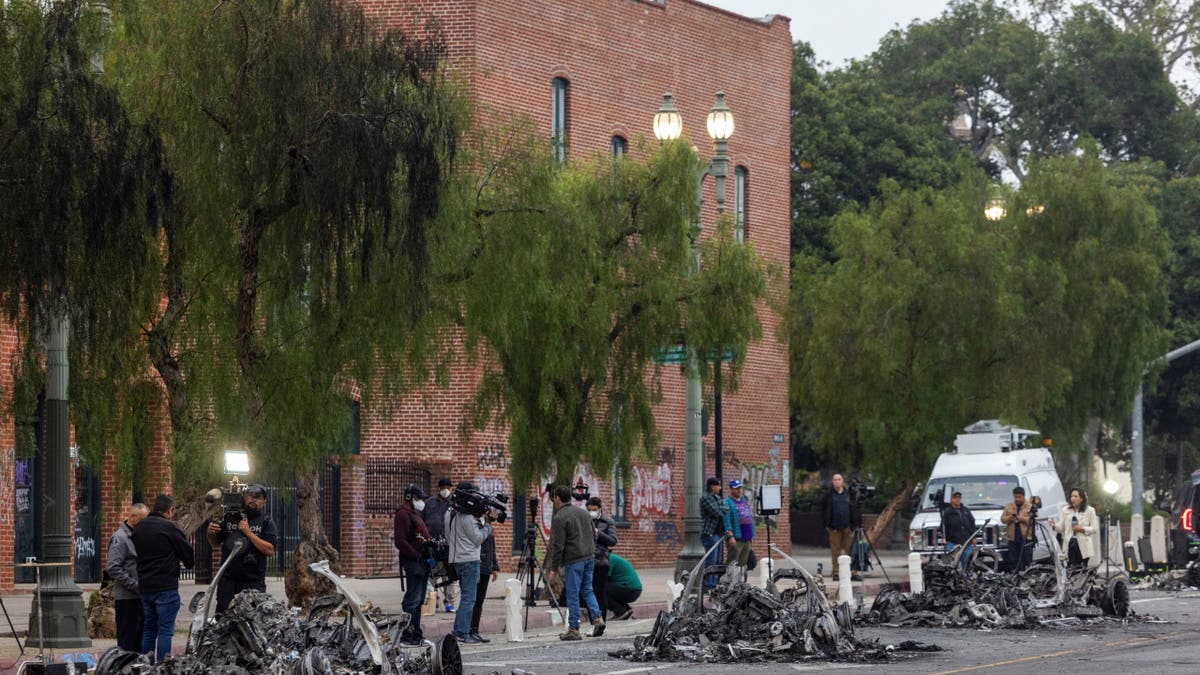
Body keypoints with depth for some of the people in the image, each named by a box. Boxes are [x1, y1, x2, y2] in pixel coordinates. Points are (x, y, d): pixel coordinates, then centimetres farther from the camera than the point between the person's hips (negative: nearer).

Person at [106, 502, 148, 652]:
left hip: (140, 596, 8)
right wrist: (135, 585, -19)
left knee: (139, 639, 11)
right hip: (127, 598, -8)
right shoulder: (120, 538, -11)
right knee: (127, 640, -5)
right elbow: (112, 568, -18)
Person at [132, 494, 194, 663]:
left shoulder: (138, 527, 10)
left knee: (148, 628, 14)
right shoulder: (169, 527, -11)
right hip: (166, 586, -7)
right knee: (165, 630, -5)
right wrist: (190, 564, 16)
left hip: (144, 586, 7)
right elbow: (188, 554, -3)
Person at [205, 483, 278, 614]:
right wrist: (210, 533, -2)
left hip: (253, 582, -3)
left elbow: (270, 550, -11)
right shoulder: (230, 517, 11)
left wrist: (248, 532, -15)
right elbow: (215, 542, 21)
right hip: (228, 579, 3)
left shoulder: (266, 522, 2)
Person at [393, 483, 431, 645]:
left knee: (419, 600, 13)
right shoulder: (402, 514, -11)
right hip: (413, 562, -10)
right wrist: (417, 556, -20)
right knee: (413, 599, -11)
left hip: (422, 562, 10)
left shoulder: (415, 513, 21)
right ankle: (407, 634, -10)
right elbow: (400, 541, -19)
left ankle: (416, 632, 18)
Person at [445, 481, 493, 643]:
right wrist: (486, 526, 2)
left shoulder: (449, 514, 12)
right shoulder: (467, 515, -16)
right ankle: (463, 633, -9)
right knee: (468, 597, -7)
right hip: (469, 559, -9)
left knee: (466, 595, 14)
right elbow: (477, 539, -13)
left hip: (455, 558, 9)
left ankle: (458, 630, 13)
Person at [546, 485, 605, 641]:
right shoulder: (583, 512, 13)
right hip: (590, 557, 7)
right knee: (588, 590, 16)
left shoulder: (559, 518, -11)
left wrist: (554, 568, -7)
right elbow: (593, 536, 17)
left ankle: (574, 629, 2)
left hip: (573, 561, -7)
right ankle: (597, 618, -1)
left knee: (572, 595, -1)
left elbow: (558, 546, -13)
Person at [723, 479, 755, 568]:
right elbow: (726, 520, -13)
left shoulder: (744, 500, 18)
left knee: (743, 563, 9)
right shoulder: (727, 502, -5)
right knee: (732, 564, -10)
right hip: (736, 539, -7)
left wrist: (752, 534, 19)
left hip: (747, 538, 7)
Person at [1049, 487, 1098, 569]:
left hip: (1083, 546, -2)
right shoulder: (1065, 510, 11)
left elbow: (1094, 528, 1)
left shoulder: (1090, 511, 5)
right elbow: (1061, 528, 7)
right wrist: (1054, 526, -14)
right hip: (1069, 544, 2)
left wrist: (1082, 529, -13)